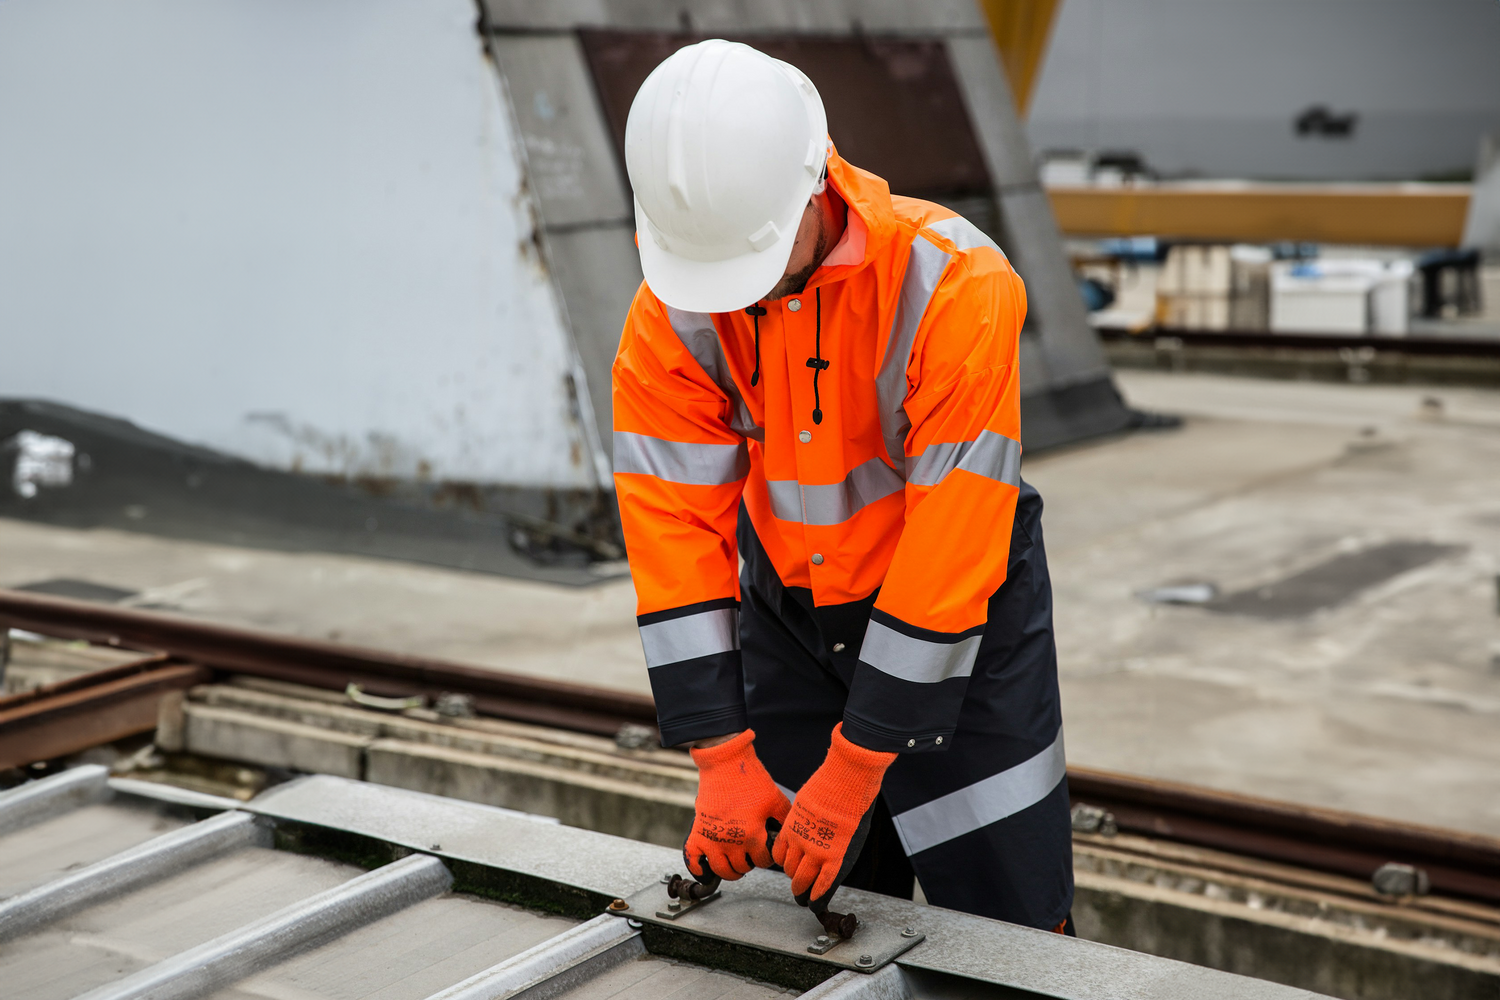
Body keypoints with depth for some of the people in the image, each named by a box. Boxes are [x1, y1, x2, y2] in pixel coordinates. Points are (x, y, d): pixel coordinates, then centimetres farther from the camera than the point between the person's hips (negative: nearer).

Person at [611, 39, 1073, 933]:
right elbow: (674, 526, -15)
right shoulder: (671, 318, -16)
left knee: (1008, 927, 2)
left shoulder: (956, 286, -29)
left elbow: (952, 543, -29)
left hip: (959, 614, -3)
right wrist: (723, 759, -19)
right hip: (790, 616, 3)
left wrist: (853, 768, -26)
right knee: (812, 917, 9)